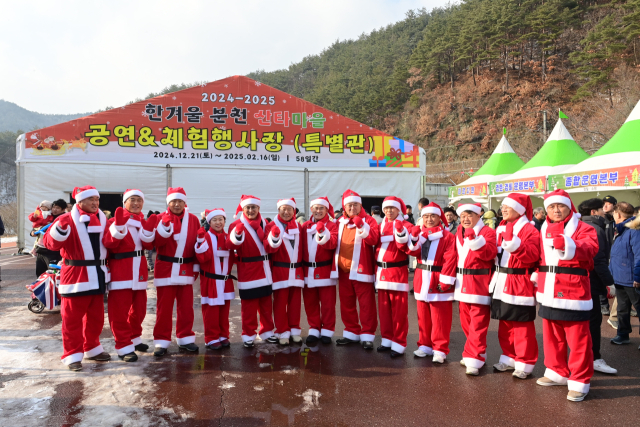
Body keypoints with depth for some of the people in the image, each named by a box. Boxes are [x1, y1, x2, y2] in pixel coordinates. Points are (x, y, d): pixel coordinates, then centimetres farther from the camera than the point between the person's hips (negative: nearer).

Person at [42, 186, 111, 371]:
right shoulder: (67, 219, -6)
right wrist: (60, 229, -33)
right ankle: (72, 354, 12)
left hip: (97, 275, 6)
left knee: (96, 316, 15)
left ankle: (92, 348, 30)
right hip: (76, 275, -5)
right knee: (73, 317, 2)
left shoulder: (103, 220, 10)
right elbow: (51, 243, -18)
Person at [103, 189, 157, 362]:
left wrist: (148, 230, -18)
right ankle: (124, 347, 4)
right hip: (120, 271, -6)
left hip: (139, 271, 6)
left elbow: (149, 245, -1)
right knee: (120, 310, -3)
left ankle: (135, 338, 33)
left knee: (139, 308, 15)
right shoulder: (114, 221, -4)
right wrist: (119, 225, -30)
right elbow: (109, 243, -19)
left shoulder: (144, 222, 13)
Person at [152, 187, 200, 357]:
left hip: (186, 270, 2)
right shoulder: (161, 218, -2)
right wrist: (165, 226, -29)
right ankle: (162, 342, 14)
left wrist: (196, 266, 5)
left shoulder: (193, 220, 3)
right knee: (164, 308, 4)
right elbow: (156, 242, -16)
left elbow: (198, 244, 6)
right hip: (165, 269, -2)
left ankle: (185, 339, 20)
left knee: (186, 307, 8)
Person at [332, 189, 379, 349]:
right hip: (343, 270, 5)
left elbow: (373, 239, -19)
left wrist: (361, 226, -32)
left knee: (366, 304, -1)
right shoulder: (340, 222, 13)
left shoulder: (368, 220, -2)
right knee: (346, 304, 13)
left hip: (361, 270, -5)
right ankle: (351, 333, 26)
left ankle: (367, 335, 9)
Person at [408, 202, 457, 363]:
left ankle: (440, 350, 9)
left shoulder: (447, 236, -8)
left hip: (438, 282, -6)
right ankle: (425, 345, 25)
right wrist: (414, 238, -17)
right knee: (423, 316, 14)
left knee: (440, 318, 0)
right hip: (422, 281, 6)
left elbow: (450, 260, -14)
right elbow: (414, 252, 0)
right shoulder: (420, 234, 12)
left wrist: (445, 281, -19)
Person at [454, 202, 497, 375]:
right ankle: (474, 354, 28)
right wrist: (452, 278, 17)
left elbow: (489, 253, -23)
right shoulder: (459, 233, 14)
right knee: (466, 322, 14)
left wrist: (474, 238, -33)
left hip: (479, 284, -7)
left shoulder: (487, 232, -8)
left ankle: (474, 360, 0)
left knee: (478, 324, -5)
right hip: (463, 284, 7)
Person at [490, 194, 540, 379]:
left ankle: (524, 363, 12)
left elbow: (531, 256, -26)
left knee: (522, 327, 1)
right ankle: (509, 358, 28)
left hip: (519, 285, -8)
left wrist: (513, 241, -32)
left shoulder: (529, 230, -10)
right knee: (505, 325, 16)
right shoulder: (500, 229, 14)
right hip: (501, 284, 8)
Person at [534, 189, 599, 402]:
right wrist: (536, 274, 7)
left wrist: (570, 246, -43)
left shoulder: (583, 229, -5)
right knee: (552, 337, 16)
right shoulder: (543, 231, 13)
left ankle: (579, 382, 12)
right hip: (549, 294, 6)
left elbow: (589, 249, -25)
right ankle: (557, 373, 32)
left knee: (578, 339, 1)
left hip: (573, 293, -6)